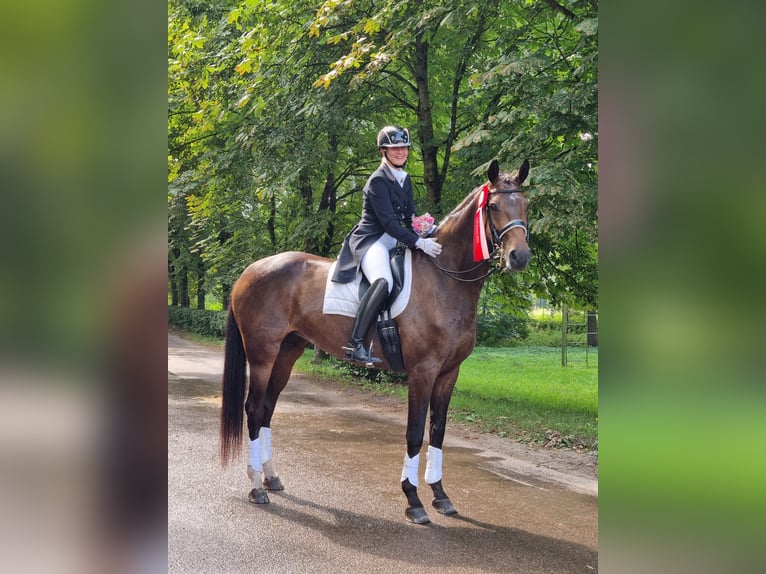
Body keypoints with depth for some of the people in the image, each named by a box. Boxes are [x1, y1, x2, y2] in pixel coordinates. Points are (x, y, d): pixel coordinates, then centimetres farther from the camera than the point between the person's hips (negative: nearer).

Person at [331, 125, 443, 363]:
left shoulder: (405, 179, 15)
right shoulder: (378, 180, -11)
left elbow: (410, 218, 13)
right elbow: (388, 222, -19)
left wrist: (429, 233, -8)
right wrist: (419, 243, -24)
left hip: (393, 241, 10)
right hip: (371, 240, -10)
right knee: (383, 281, -36)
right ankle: (355, 344, -40)